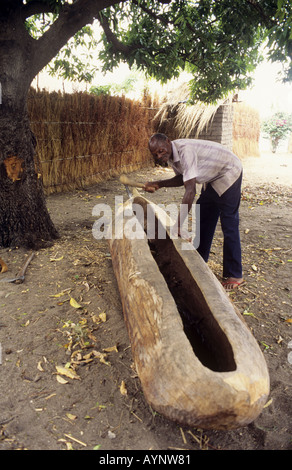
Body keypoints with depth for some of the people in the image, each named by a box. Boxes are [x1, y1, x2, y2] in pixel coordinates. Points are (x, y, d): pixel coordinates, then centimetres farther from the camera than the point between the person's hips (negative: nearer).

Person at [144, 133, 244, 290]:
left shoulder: (185, 150, -35)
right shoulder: (170, 155, -6)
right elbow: (182, 178, 10)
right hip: (212, 178, 10)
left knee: (229, 225, -10)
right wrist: (158, 184, -5)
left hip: (228, 173, -9)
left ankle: (234, 275, -1)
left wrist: (178, 225, -44)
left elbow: (190, 190, -42)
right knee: (203, 219, 14)